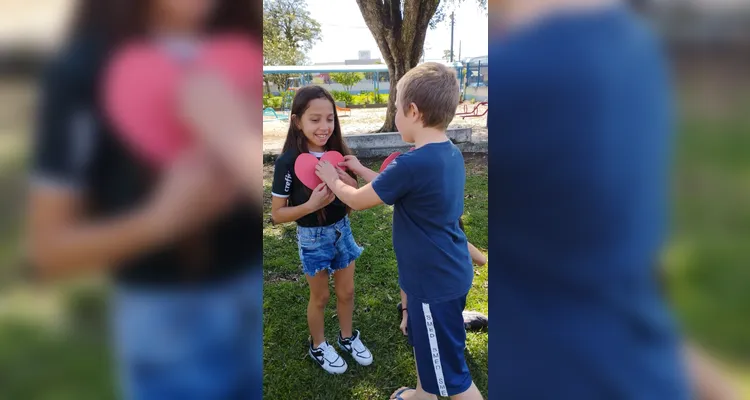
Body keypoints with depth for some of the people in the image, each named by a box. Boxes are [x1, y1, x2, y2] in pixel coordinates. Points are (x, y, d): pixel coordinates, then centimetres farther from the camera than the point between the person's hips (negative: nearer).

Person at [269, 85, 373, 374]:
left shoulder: (337, 153, -7)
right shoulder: (288, 162, -21)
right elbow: (277, 214, -17)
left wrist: (345, 180, -21)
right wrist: (311, 204, -32)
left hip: (342, 230, 4)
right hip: (312, 237, -4)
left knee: (346, 291, 19)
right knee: (320, 297, 14)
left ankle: (347, 337, 44)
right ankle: (318, 346, 39)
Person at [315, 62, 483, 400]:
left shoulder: (412, 163, -29)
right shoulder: (451, 154, 0)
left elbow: (358, 201, -12)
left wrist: (332, 180, 7)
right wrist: (360, 170, 20)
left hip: (435, 282, -9)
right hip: (447, 272, 9)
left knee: (450, 372, 7)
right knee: (422, 337, 30)